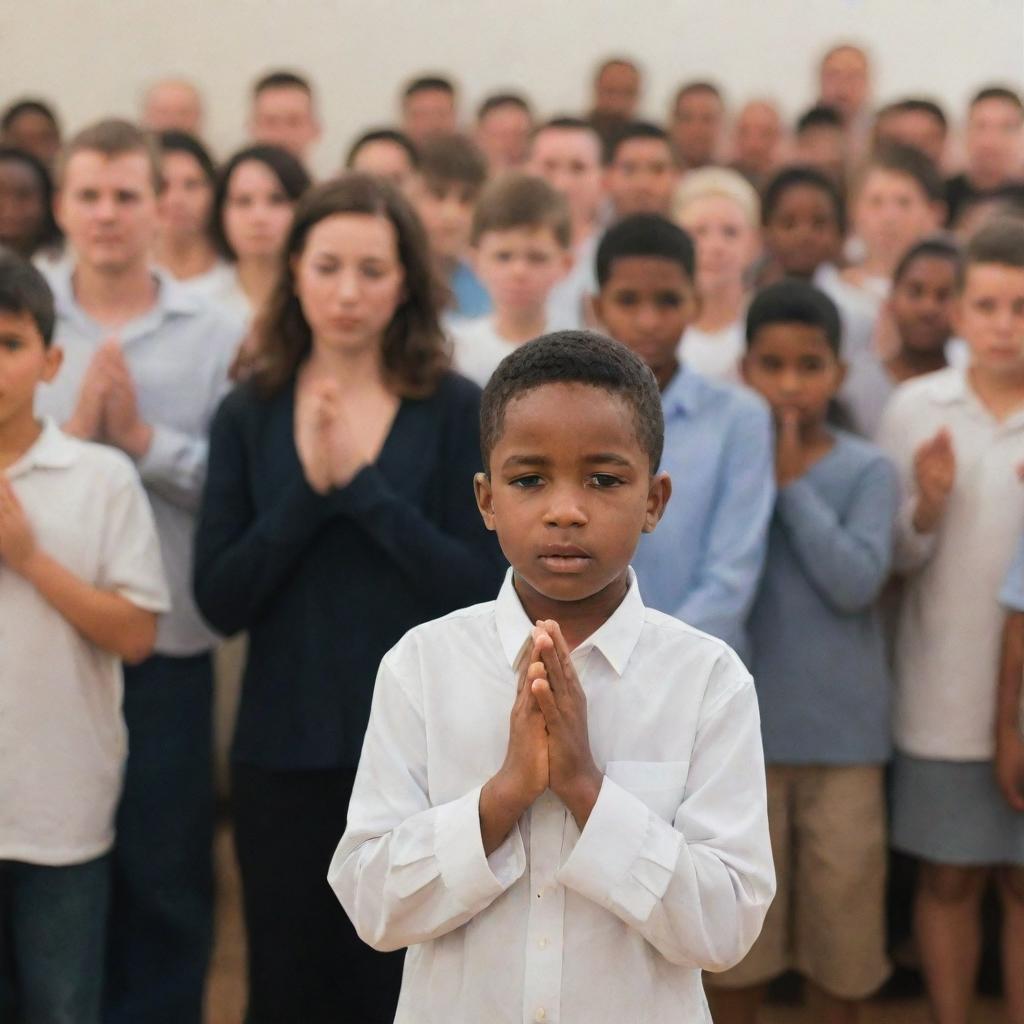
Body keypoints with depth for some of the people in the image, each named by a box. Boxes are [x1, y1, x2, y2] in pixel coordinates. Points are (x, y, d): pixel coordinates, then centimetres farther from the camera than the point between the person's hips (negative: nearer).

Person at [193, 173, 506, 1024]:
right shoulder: (248, 416, 3)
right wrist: (308, 491, -15)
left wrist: (362, 485, -16)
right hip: (283, 749, 2)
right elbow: (219, 600, -4)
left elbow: (484, 592, -11)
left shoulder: (457, 411, -3)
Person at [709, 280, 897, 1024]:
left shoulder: (868, 470, -2)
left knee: (842, 909, 11)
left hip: (843, 732, 0)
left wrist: (791, 483, -14)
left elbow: (855, 582, -17)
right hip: (742, 726, 1)